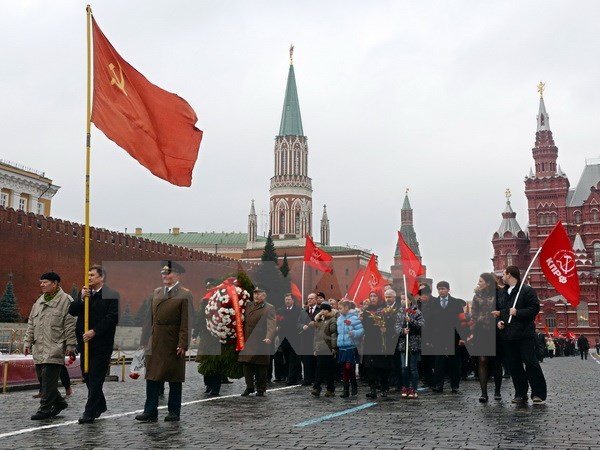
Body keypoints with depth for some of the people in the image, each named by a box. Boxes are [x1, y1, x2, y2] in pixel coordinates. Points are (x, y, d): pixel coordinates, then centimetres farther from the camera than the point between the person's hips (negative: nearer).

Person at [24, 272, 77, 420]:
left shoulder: (65, 300, -4)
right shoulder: (39, 302, 18)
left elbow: (70, 325, -8)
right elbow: (31, 324, 22)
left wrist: (70, 345, -11)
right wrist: (27, 342, 15)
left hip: (54, 348, -7)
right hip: (39, 349, 8)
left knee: (48, 379, -10)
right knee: (42, 378, 10)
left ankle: (45, 409, -3)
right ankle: (59, 403, 25)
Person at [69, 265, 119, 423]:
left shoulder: (112, 295, -8)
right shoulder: (83, 293, 12)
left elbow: (112, 318, -15)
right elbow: (72, 311, 4)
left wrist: (94, 331, -19)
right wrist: (81, 298, -12)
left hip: (101, 343, -7)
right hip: (85, 342, 7)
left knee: (96, 378, -5)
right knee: (88, 376, 15)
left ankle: (90, 413, -2)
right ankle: (100, 405, 32)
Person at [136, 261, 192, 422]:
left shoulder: (184, 294, -6)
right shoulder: (156, 292, 12)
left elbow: (186, 322, -11)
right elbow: (151, 318, 12)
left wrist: (183, 344, -17)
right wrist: (146, 339, 7)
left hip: (173, 344, -5)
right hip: (155, 343, 5)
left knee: (175, 379, 5)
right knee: (152, 377, 4)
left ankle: (174, 412, 15)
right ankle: (150, 412, 9)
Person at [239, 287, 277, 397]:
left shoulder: (269, 308, -5)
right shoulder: (248, 305, 13)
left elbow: (272, 325, -15)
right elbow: (244, 321, 19)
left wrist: (269, 338, -29)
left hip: (260, 343, -5)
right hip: (247, 342, 5)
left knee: (260, 367, 3)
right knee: (247, 365, 4)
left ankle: (260, 389, 14)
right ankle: (249, 387, 16)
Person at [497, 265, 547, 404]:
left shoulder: (527, 290, -4)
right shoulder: (502, 292, 18)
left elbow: (534, 308, -12)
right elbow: (498, 310, 25)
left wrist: (517, 313, -19)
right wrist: (498, 321, 6)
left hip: (525, 335, -7)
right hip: (508, 335, 7)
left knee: (530, 362, -8)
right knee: (514, 366, 7)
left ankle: (538, 393, -1)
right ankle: (520, 394, 13)